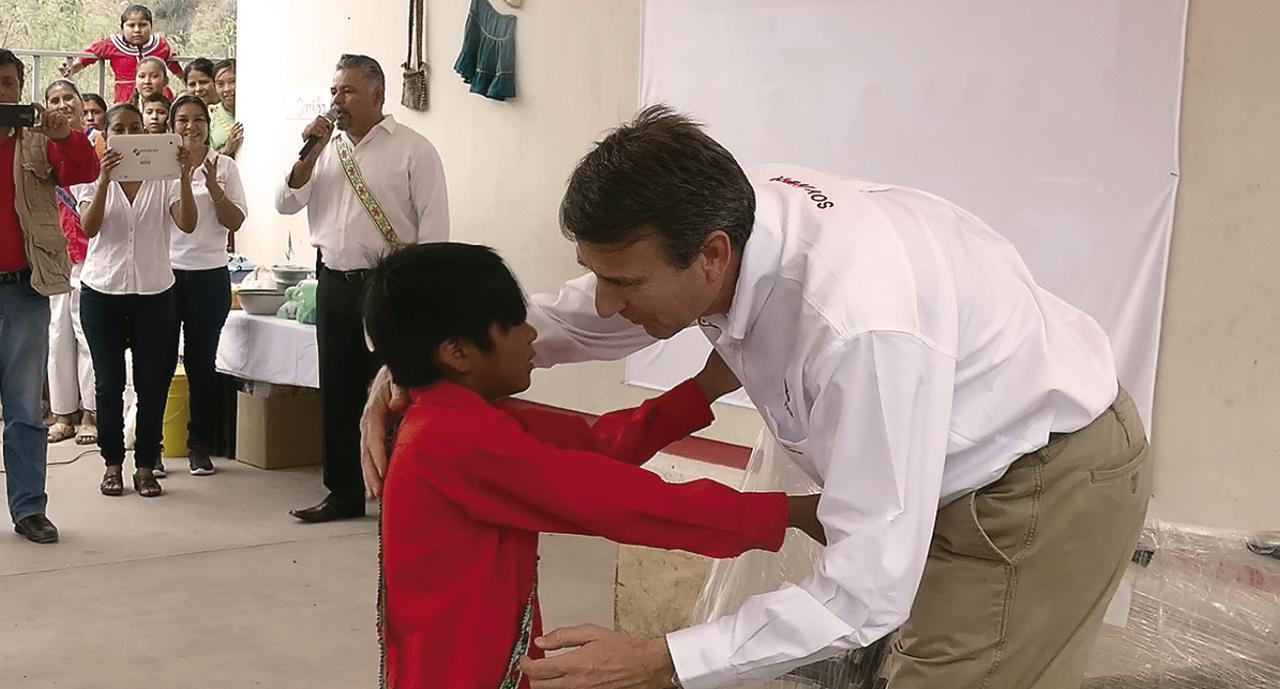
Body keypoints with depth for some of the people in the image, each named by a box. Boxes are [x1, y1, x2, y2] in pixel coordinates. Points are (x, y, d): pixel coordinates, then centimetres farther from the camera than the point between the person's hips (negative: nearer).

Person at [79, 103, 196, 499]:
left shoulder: (163, 178, 1)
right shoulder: (95, 177, 1)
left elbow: (187, 225, -13)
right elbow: (89, 228, -16)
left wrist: (185, 177, -26)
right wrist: (105, 179, -28)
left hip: (154, 293, 0)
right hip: (102, 292, 0)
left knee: (153, 384, 2)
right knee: (109, 383, 5)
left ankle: (145, 465, 13)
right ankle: (113, 463, 17)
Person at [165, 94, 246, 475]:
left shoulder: (224, 166, 4)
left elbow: (235, 221, 0)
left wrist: (212, 185, -13)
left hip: (209, 275, 0)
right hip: (165, 272, 0)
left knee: (201, 361, 6)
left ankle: (199, 446, 15)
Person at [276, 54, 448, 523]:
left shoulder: (412, 150, -4)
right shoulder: (327, 148, 14)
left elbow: (434, 225, -8)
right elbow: (286, 204, 10)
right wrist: (310, 154, -3)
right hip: (334, 285, 6)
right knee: (338, 392, 11)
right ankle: (344, 494, 23)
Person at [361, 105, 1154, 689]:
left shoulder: (861, 325, -41)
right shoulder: (716, 223, -17)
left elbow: (864, 593, -35)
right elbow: (560, 321, 1)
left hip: (1054, 481, -7)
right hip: (957, 469, 8)